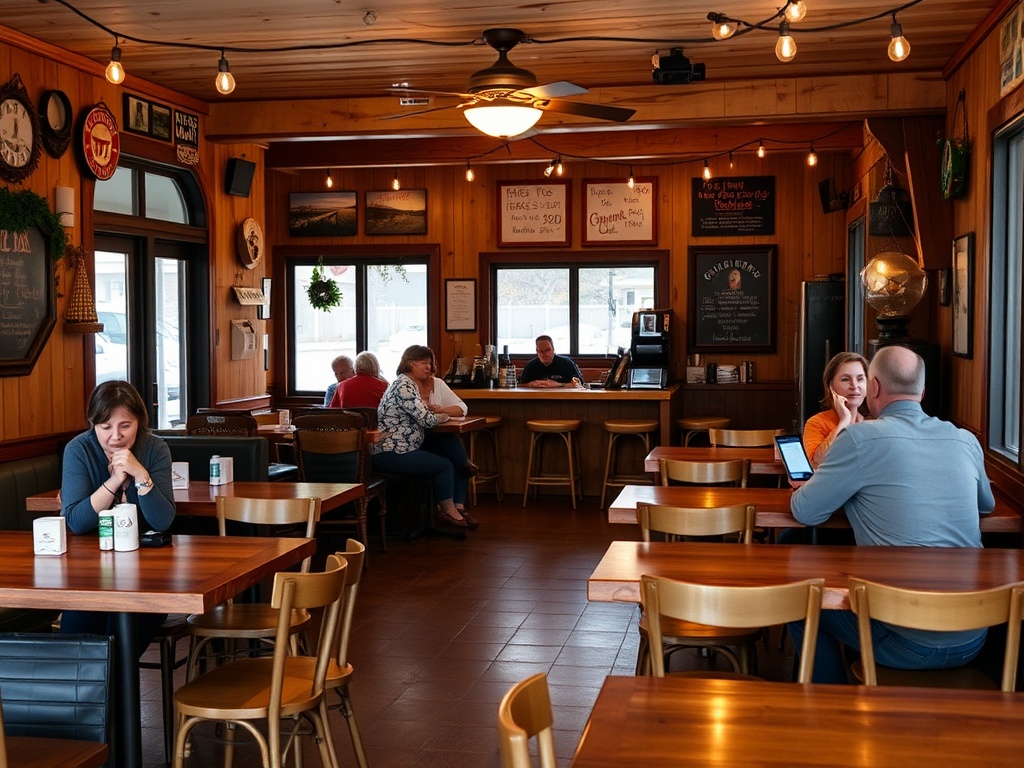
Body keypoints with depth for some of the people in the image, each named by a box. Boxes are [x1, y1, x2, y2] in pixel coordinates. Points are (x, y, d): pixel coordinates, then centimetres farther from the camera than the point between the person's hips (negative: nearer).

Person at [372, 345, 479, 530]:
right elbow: (426, 419, -22)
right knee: (444, 465, -14)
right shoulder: (403, 386, -17)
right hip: (391, 453, -11)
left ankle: (459, 508, 3)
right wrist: (443, 417, -1)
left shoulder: (411, 384, 16)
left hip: (406, 448, 11)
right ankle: (449, 510, 7)